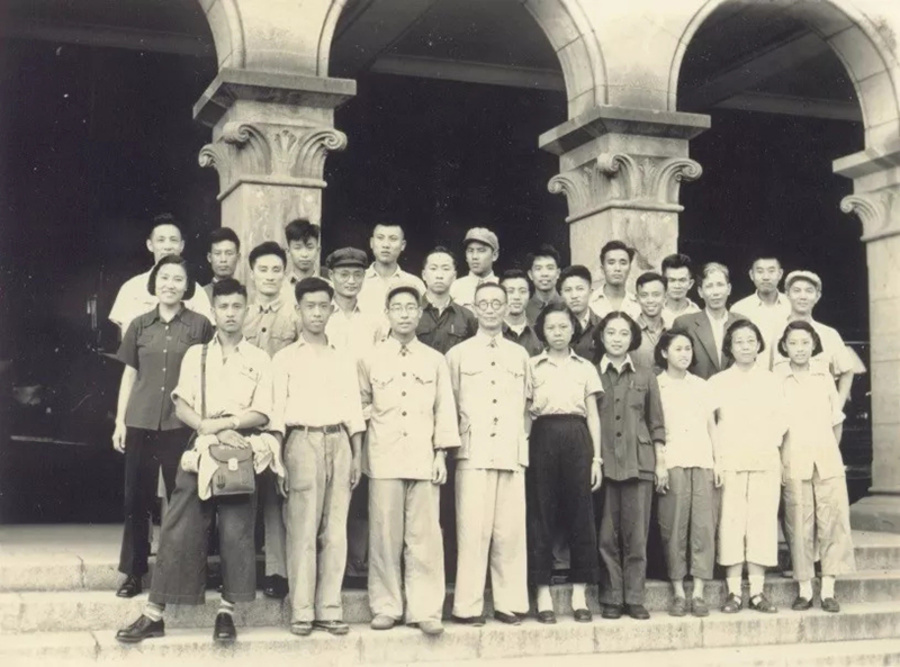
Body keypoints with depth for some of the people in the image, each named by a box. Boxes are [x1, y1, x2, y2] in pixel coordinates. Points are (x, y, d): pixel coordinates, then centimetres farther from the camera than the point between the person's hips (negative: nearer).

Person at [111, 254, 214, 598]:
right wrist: (120, 420, 7)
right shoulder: (140, 325, 8)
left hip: (182, 424, -2)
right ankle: (133, 572, 15)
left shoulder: (200, 325, 1)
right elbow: (129, 374, 12)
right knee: (136, 499, 5)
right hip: (140, 422, 3)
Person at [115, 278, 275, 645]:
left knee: (236, 532, -3)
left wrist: (221, 424, -11)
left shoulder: (259, 359, 8)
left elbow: (261, 414, -1)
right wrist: (210, 429, -12)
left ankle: (226, 613, 6)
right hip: (200, 449, 1)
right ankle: (154, 614, 2)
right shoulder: (195, 354, 13)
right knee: (179, 531, -2)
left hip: (241, 452, -1)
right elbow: (181, 405, 4)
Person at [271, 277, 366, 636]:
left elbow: (353, 411, 15)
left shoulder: (344, 359, 17)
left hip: (339, 442, 3)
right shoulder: (286, 358, 7)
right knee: (302, 529, -6)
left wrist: (357, 457, 8)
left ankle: (330, 609, 6)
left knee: (336, 529, 1)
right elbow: (276, 411, 2)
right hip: (303, 441, -3)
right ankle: (302, 611, -2)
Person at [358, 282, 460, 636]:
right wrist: (359, 457, 5)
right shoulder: (371, 359, 8)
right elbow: (361, 404, 12)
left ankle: (425, 610, 3)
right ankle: (386, 607, 9)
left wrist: (441, 454, 2)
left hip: (424, 458, 0)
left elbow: (444, 409, 8)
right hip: (384, 458, 0)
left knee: (424, 536, -2)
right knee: (385, 535, 0)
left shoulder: (435, 360, 9)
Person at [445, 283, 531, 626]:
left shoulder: (520, 355, 15)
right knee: (473, 530, -6)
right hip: (473, 453, -2)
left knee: (511, 531, 0)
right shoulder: (458, 354, 9)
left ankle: (509, 603, 8)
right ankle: (468, 606, -1)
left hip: (512, 453, 2)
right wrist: (453, 439, 3)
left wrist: (520, 436, 10)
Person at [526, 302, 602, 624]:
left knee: (580, 514, 0)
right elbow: (524, 412, 8)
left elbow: (593, 416, 11)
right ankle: (543, 595, 4)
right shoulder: (532, 366, 10)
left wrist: (596, 458, 4)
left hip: (577, 440, 1)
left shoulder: (586, 368, 14)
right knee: (541, 515, -2)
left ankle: (579, 594, 8)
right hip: (544, 438, -1)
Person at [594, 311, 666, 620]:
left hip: (638, 462, 1)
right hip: (603, 462, -1)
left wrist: (661, 462, 7)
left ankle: (634, 598, 7)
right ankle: (611, 598, 7)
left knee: (637, 534, 1)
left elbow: (657, 425, 13)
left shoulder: (645, 377, 13)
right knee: (607, 534, 0)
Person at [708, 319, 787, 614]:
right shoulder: (717, 382, 8)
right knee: (731, 520, -6)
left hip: (765, 460, 2)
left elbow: (780, 420, 11)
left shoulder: (770, 380, 13)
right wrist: (716, 457, -6)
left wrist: (770, 442, -4)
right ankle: (733, 591, -2)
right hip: (729, 460, -1)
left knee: (762, 520, -2)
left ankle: (758, 590, 3)